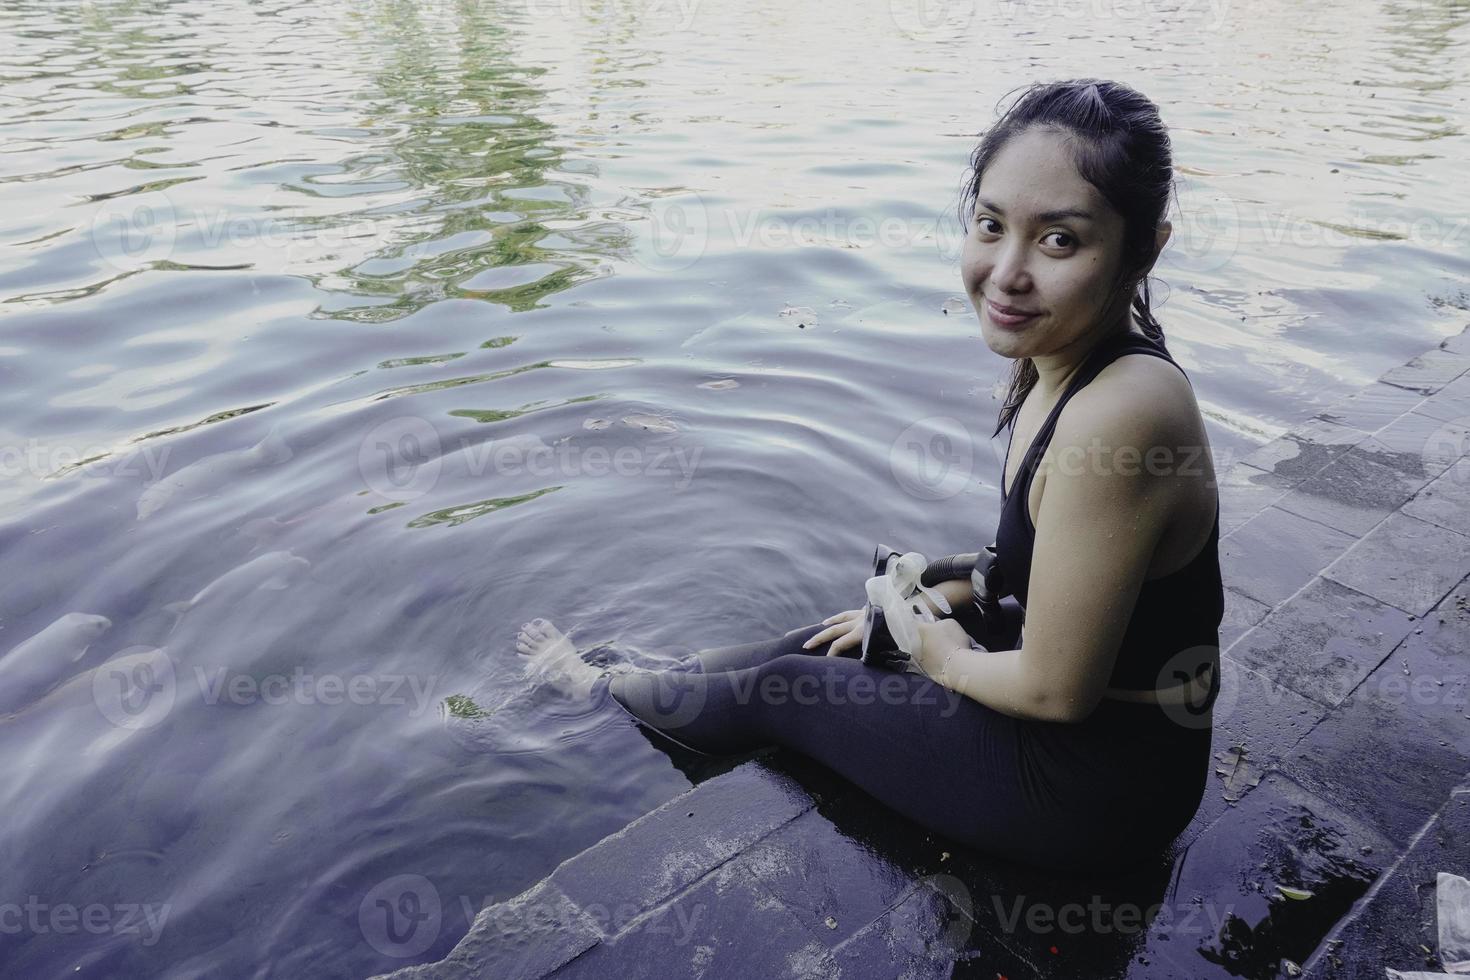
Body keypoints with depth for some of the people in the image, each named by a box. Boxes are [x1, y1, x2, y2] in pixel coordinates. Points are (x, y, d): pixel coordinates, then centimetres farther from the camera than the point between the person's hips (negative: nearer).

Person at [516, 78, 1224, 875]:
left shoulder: (1117, 412, -34)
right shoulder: (1057, 358, -4)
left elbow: (1055, 689, -26)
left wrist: (949, 661, -9)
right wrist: (929, 603, 11)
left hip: (1098, 783, -7)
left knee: (782, 688, 5)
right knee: (827, 644, 16)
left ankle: (600, 687, 33)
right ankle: (631, 677, 40)